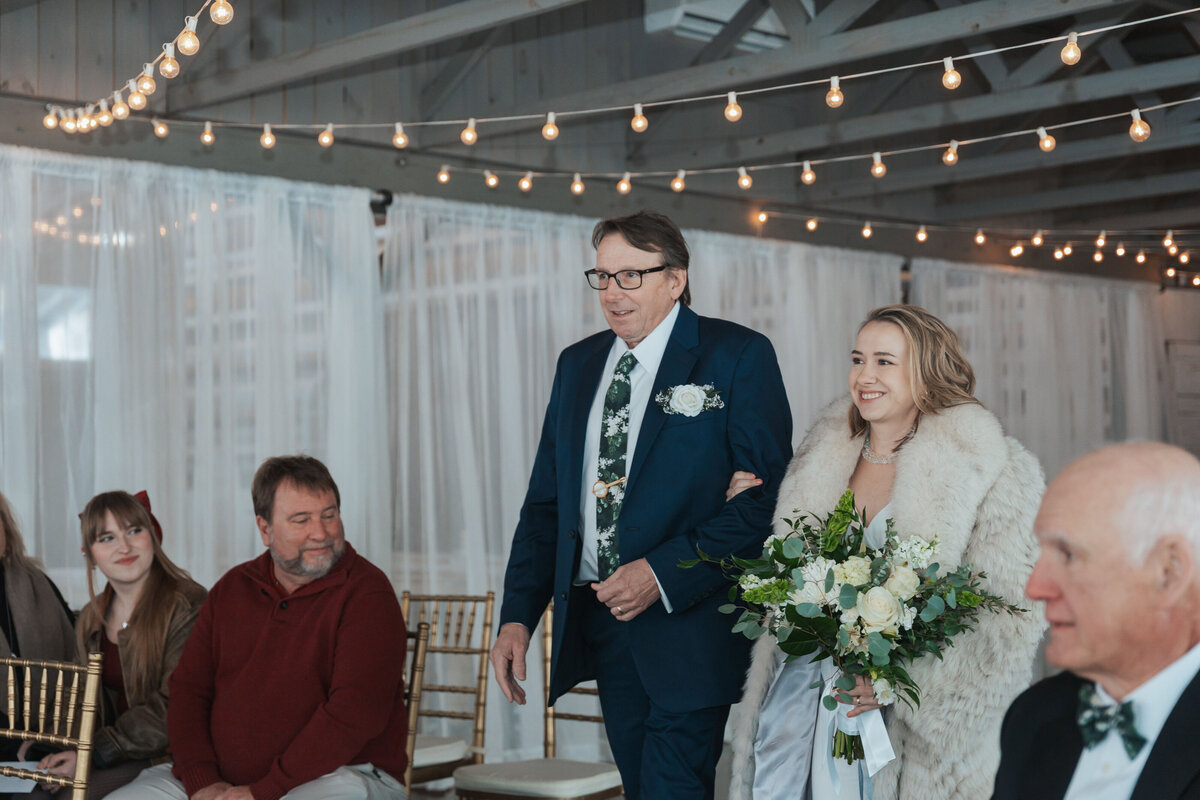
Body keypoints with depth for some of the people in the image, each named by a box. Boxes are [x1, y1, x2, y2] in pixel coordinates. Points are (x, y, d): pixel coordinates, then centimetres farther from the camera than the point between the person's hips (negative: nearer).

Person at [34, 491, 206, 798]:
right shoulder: (90, 621, 13)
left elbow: (173, 709, -16)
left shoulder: (188, 605, -12)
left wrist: (94, 754, -17)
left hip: (167, 758, -6)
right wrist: (69, 754, -2)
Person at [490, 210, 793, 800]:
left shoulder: (738, 357, -6)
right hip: (598, 620, 6)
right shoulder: (577, 364, 13)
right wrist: (518, 615, 4)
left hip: (689, 621, -5)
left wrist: (664, 574, -19)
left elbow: (766, 494, -12)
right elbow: (546, 502, 14)